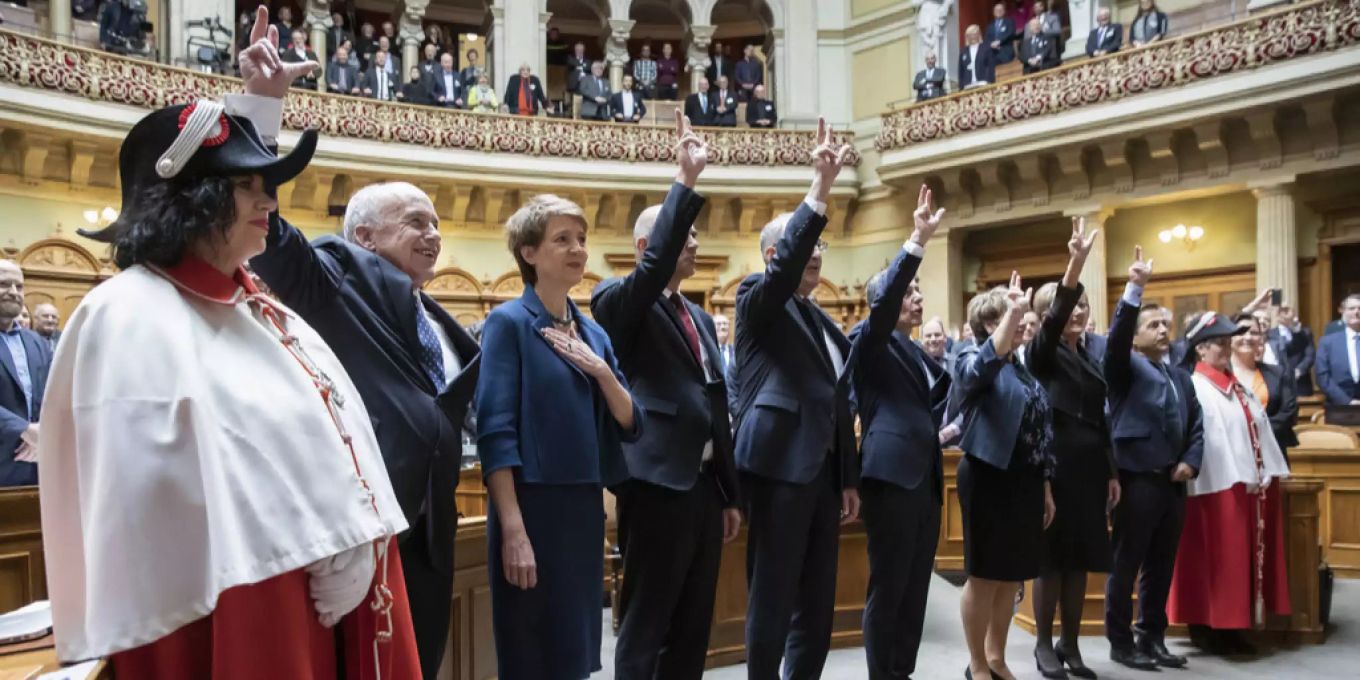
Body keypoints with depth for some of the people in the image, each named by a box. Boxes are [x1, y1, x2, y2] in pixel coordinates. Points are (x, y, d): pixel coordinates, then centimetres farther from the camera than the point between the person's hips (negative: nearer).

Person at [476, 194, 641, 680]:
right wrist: (513, 530, -20)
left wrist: (602, 371, -9)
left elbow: (630, 426, 8)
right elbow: (495, 431, -14)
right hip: (531, 506, -6)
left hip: (585, 507, 7)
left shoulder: (593, 331, 11)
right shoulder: (508, 322, -7)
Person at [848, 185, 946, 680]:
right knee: (887, 589, -2)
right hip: (892, 475, -8)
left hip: (925, 477, 8)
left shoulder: (915, 350, 20)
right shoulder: (869, 341, -2)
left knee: (915, 588, 12)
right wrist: (917, 242, -27)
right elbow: (882, 302, -22)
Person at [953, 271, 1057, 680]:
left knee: (1011, 577, 13)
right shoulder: (972, 359, -5)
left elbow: (1040, 430, 17)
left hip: (1024, 482, 7)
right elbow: (984, 366, -33)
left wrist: (1045, 487, 15)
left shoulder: (1023, 370, 16)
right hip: (989, 478, -7)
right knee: (984, 577, 1)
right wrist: (1013, 310, -35)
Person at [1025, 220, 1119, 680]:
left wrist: (1112, 472, 14)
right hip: (1056, 466, -6)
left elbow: (1100, 419, 17)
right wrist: (1077, 261, -36)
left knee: (1081, 557, 10)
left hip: (1090, 468, 6)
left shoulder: (1089, 359, 14)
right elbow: (1056, 317, -26)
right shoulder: (1041, 353, -5)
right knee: (1052, 556, 1)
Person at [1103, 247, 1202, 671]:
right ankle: (1121, 643, 10)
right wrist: (1135, 289, -29)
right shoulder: (1126, 367, 0)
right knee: (1126, 565, 1)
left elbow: (1196, 424, 18)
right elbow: (1116, 337, -20)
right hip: (1136, 480, -6)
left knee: (1161, 567, 13)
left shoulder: (1181, 376, 20)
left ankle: (1152, 639, 24)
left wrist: (1190, 462, 1)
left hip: (1173, 482, 6)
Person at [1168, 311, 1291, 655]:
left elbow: (1260, 428, 15)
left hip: (1254, 482, 9)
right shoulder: (1194, 388, -11)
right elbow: (1207, 438, -17)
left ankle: (1229, 626, 21)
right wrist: (1237, 480, -20)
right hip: (1221, 485, -9)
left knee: (1245, 557, 12)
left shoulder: (1236, 386, 15)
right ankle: (1209, 628, 7)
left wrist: (1273, 470, 6)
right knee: (1217, 560, -3)